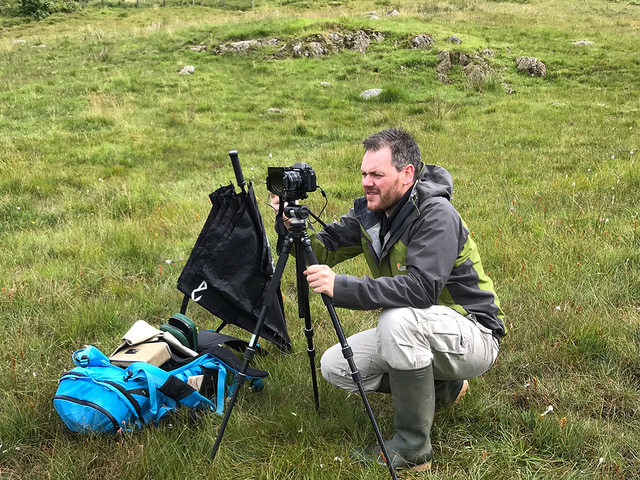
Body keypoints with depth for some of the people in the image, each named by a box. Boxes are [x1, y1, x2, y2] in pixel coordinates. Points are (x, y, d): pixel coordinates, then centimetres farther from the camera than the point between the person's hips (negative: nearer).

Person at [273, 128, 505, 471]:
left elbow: (422, 288, -38)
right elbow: (326, 248, -2)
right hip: (415, 332, 8)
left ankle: (412, 448, -20)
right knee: (335, 367, -2)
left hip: (474, 335, -8)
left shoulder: (436, 215, -26)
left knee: (399, 317, -36)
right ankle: (442, 386, 13)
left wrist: (341, 287, -43)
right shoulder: (369, 210, -1)